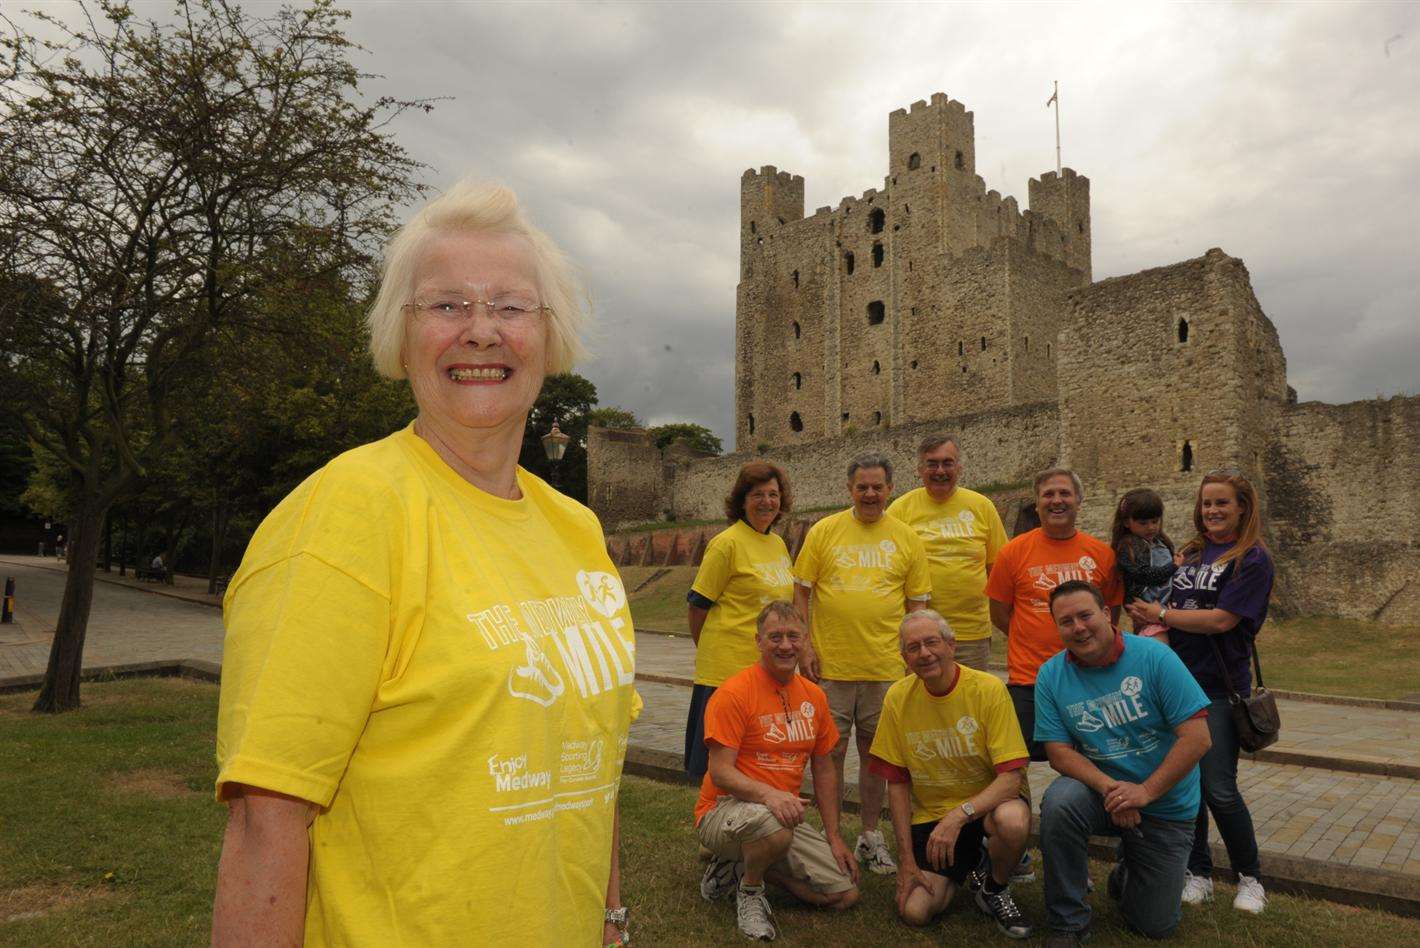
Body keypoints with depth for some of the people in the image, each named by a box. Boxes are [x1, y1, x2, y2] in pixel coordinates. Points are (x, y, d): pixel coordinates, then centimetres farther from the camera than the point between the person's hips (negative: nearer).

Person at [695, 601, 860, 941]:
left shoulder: (814, 696, 5)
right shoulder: (734, 693, -16)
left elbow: (824, 769, 12)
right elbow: (720, 772, -20)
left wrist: (833, 836, 8)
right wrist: (768, 795, -37)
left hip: (785, 814, 7)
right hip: (723, 811, -7)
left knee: (846, 894, -1)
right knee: (774, 826, -40)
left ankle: (744, 865, 14)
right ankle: (749, 888, -5)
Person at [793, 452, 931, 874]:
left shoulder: (907, 538, 5)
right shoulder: (824, 531, 2)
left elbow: (918, 602, 8)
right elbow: (801, 591, 2)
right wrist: (806, 645, -5)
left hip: (885, 666, 1)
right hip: (831, 664, -1)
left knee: (875, 751, 11)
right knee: (831, 750, 5)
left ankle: (870, 836, 26)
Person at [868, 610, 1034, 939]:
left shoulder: (988, 689, -16)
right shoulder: (898, 698, -7)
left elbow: (1012, 776, -19)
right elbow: (897, 783, -1)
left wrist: (960, 814, -33)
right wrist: (907, 860, -5)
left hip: (988, 803, -2)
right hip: (930, 813, 2)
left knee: (1013, 821, -36)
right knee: (915, 911, -14)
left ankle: (994, 887, -1)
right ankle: (964, 868, 19)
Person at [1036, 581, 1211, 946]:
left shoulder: (1154, 656, -16)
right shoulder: (1051, 676, -9)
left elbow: (1197, 738, -18)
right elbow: (1059, 751, -10)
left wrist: (1145, 792, -24)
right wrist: (1108, 787, -28)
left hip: (1166, 808, 0)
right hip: (1100, 792, 1)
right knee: (1059, 802, -34)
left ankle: (1126, 872, 40)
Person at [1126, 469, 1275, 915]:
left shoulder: (1252, 560, -7)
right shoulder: (1191, 554, 13)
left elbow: (1221, 619, -16)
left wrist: (1160, 614, -9)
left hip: (1219, 689, -6)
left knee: (1219, 790, -3)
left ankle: (1250, 877, 19)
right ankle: (1198, 872, 24)